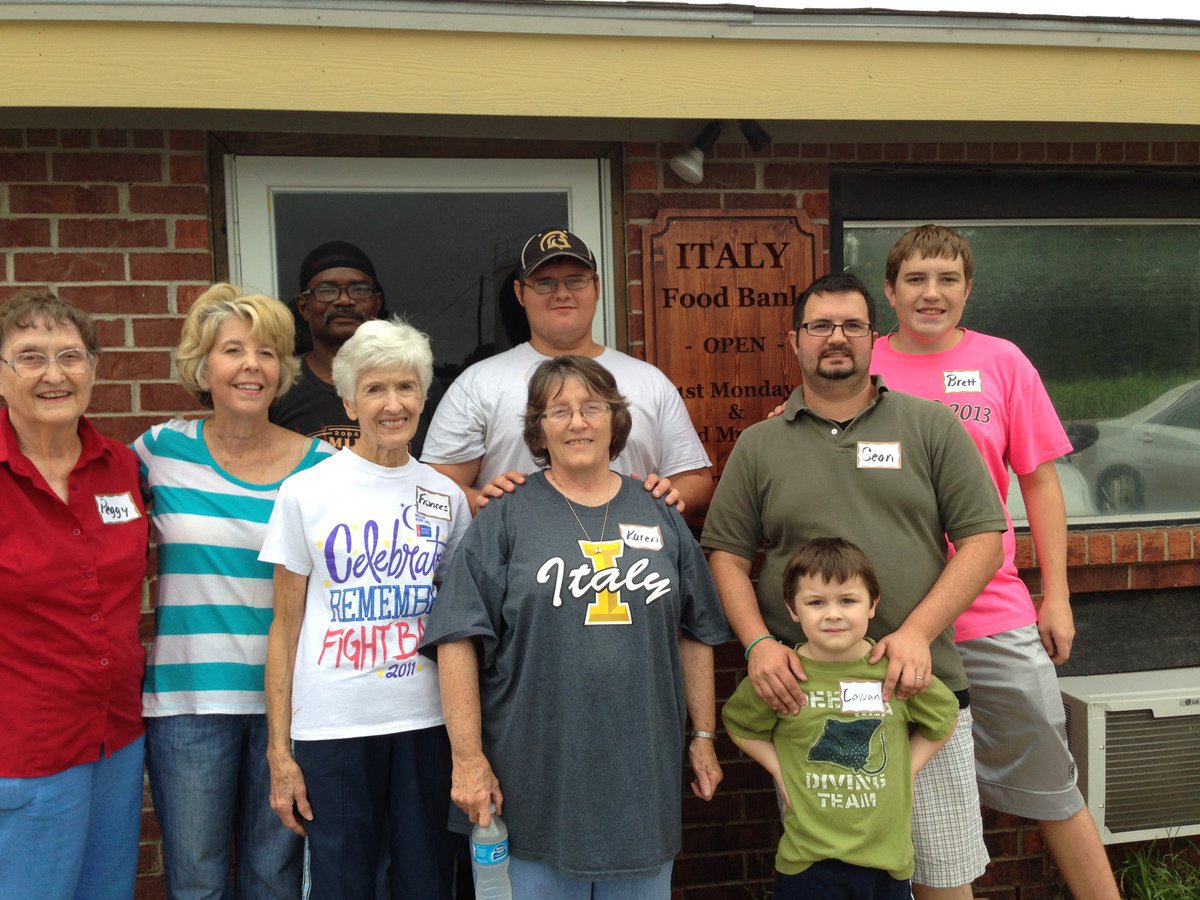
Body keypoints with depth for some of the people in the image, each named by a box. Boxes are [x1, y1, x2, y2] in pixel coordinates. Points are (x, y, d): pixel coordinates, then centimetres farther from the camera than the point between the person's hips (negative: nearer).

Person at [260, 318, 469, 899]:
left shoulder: (447, 497, 5)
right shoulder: (306, 493, -3)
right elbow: (285, 628, 0)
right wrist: (279, 749, -2)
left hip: (427, 721, 2)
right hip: (333, 727, -2)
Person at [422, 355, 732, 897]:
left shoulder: (660, 517, 8)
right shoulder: (505, 519, -2)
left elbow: (695, 635, 13)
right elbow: (458, 642, -7)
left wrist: (703, 737, 13)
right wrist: (468, 757, -11)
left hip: (642, 779, 3)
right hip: (536, 784, -3)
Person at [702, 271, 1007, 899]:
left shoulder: (932, 427, 5)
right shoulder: (758, 446, 8)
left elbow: (983, 540, 0)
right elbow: (726, 554, 7)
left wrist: (918, 633, -11)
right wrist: (758, 643, -9)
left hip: (921, 688, 0)